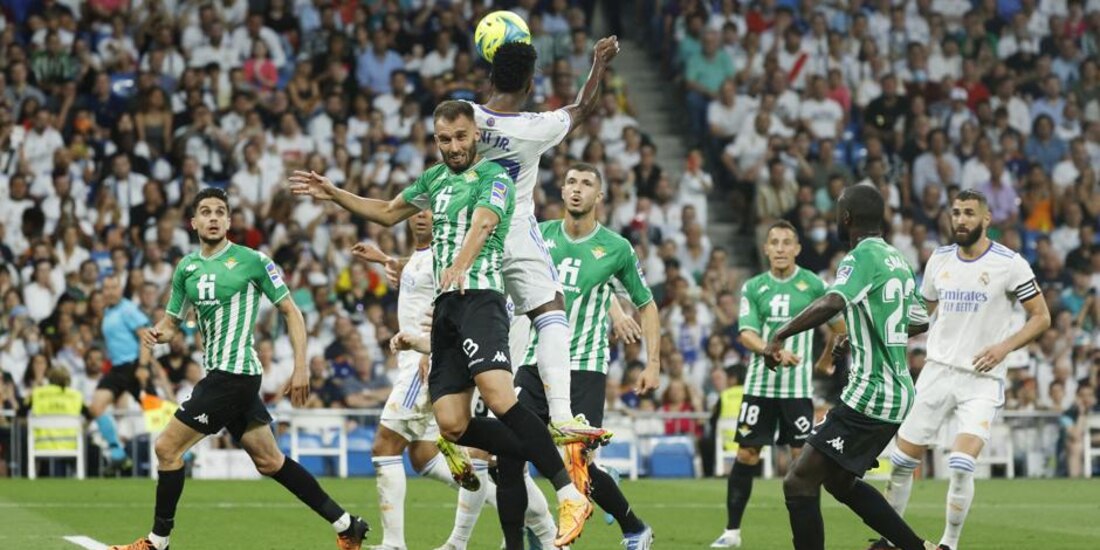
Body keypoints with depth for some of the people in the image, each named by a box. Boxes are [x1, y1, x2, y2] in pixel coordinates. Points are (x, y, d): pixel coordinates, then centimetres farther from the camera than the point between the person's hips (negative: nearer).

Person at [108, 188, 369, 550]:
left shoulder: (252, 260, -7)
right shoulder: (186, 268, 12)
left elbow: (291, 312, -3)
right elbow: (173, 321, 20)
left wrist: (300, 367, -10)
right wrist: (158, 333, -4)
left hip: (234, 374, -8)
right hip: (218, 374, 8)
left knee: (167, 447, -8)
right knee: (269, 460, 12)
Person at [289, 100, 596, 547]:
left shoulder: (493, 176, -3)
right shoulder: (435, 179, 21)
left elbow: (482, 223, -23)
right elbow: (387, 213, 37)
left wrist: (461, 264, -42)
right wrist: (332, 194, 29)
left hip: (479, 296, -7)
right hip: (445, 306, 7)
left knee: (498, 396, -28)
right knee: (452, 425, -7)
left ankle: (570, 496, -28)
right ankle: (540, 457, 9)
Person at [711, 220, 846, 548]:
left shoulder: (814, 285, 2)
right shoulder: (753, 287, 6)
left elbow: (839, 327, 14)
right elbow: (747, 334, -5)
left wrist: (826, 361, 21)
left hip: (798, 386, -1)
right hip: (759, 383, 1)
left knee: (803, 456, -4)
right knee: (746, 455, 0)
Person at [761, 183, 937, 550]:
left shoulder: (862, 258, -13)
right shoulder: (897, 260, 13)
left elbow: (832, 303, -33)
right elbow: (919, 322, 26)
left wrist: (779, 337, -28)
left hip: (868, 396, -9)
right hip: (898, 393, 9)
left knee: (799, 483, -8)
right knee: (840, 481, 24)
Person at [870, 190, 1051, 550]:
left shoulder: (1009, 264, -8)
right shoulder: (939, 260, 7)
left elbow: (1041, 317, -3)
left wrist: (1005, 346, -17)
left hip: (983, 379, -4)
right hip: (937, 372, 4)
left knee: (961, 466, -18)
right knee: (902, 461, 4)